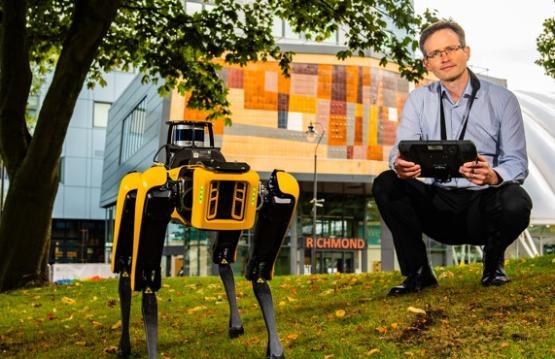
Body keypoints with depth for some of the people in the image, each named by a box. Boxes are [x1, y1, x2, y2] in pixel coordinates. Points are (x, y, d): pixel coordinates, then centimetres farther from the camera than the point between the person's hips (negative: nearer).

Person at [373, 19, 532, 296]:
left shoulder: (501, 99, 0)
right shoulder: (418, 100, 7)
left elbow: (517, 162, -7)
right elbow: (401, 151, -5)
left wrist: (493, 176, -32)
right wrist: (400, 166, -32)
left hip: (482, 204, -2)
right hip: (436, 205, 2)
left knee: (515, 201, -34)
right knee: (386, 184, -22)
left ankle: (493, 261, 1)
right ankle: (417, 272, -7)